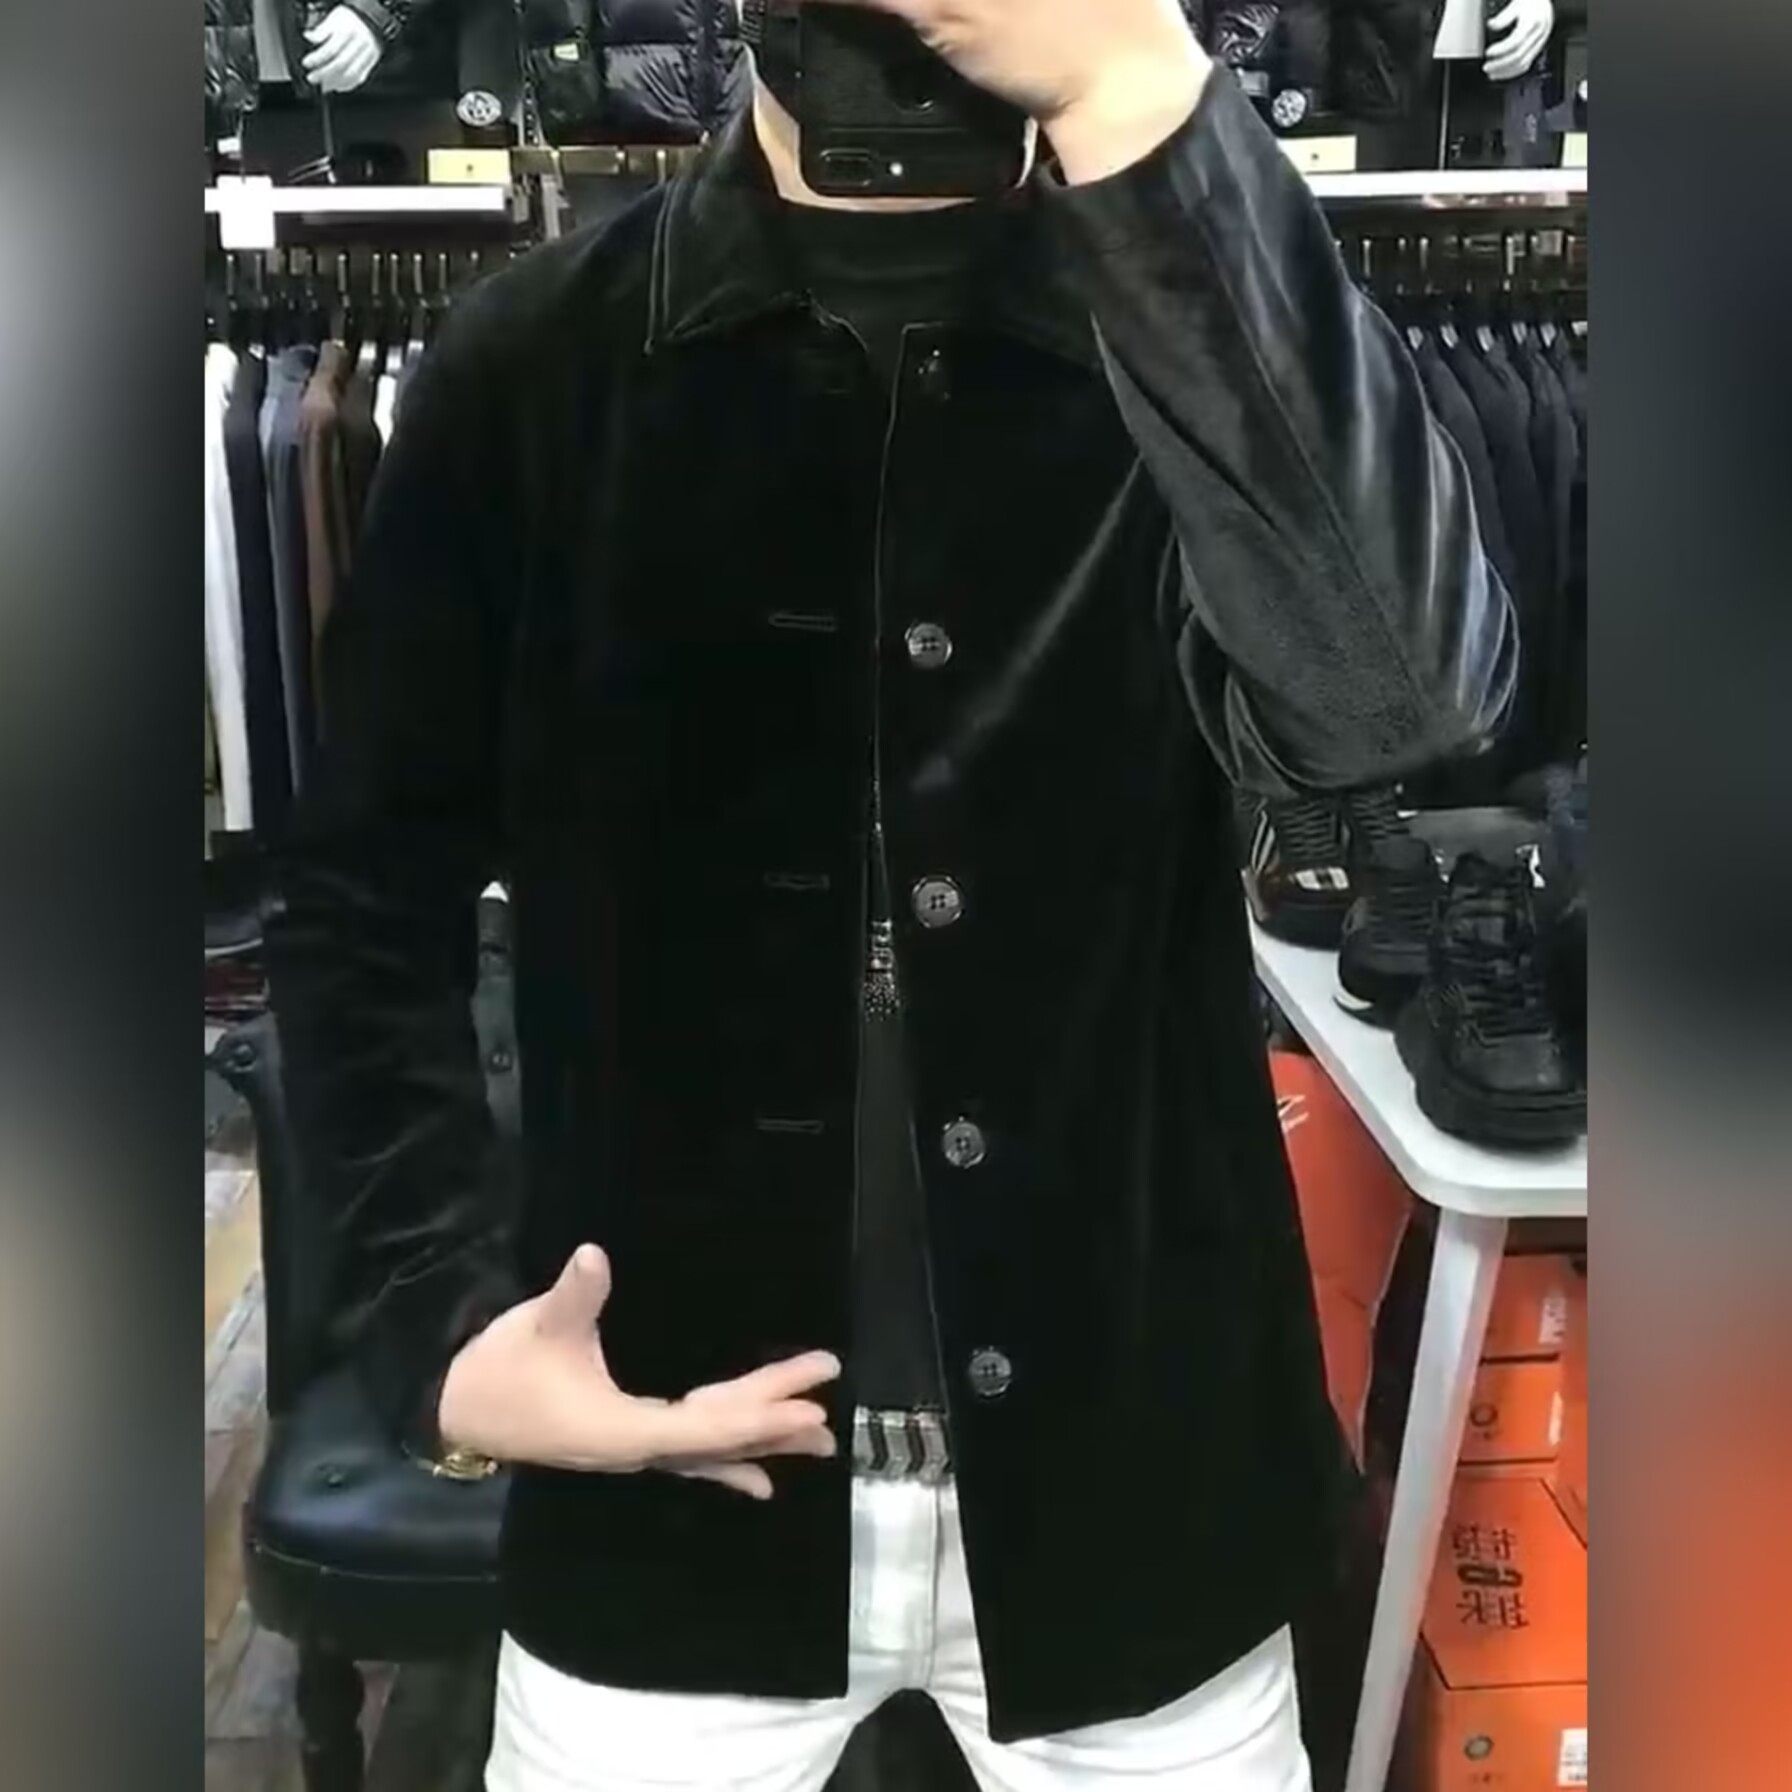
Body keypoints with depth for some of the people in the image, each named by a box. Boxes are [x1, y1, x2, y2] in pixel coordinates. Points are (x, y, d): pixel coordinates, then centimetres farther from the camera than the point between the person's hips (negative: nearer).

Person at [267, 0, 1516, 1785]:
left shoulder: (1177, 320, -5)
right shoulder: (533, 360, -4)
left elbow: (1398, 684, -26)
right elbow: (366, 899, 0)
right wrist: (441, 1325, -11)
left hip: (1126, 1476, 1)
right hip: (673, 1473, 0)